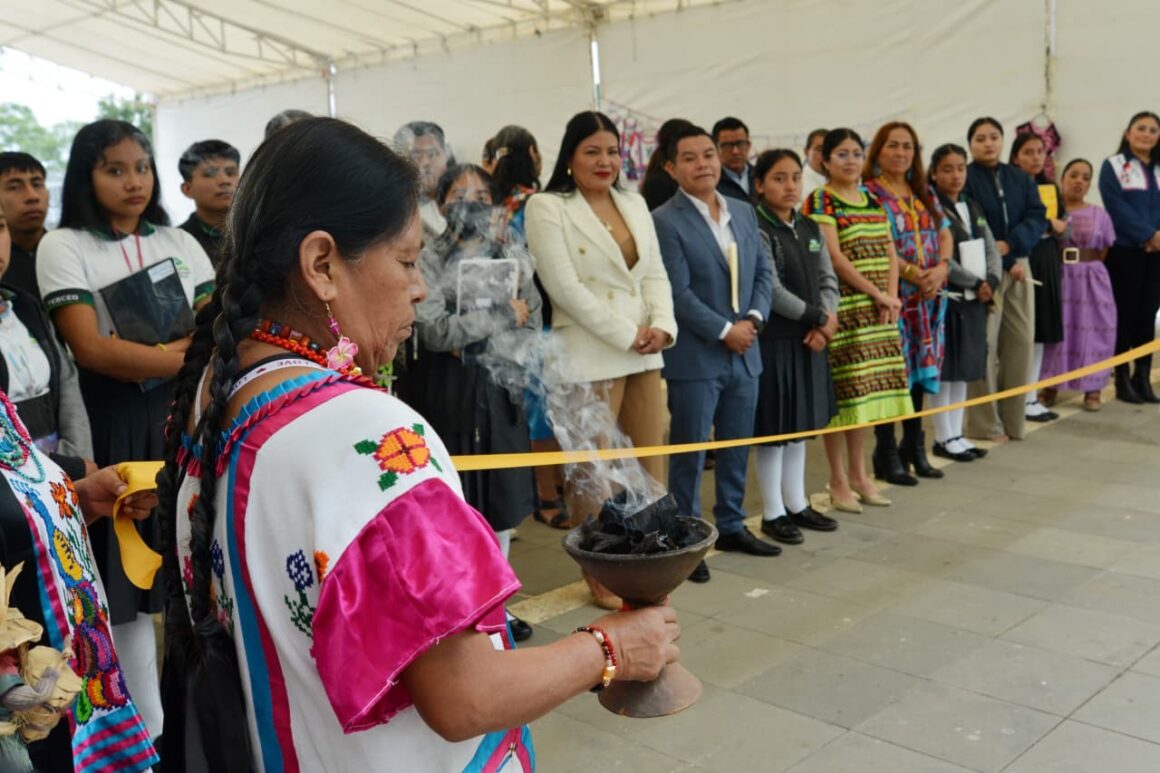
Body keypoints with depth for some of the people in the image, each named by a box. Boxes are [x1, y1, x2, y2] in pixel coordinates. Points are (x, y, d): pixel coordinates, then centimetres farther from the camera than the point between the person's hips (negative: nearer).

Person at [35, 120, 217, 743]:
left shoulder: (180, 242, 12)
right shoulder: (65, 246, -1)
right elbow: (91, 349, -12)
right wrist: (187, 357, -14)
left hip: (186, 415, 3)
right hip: (116, 425, -3)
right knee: (132, 577, 2)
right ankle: (149, 728, 14)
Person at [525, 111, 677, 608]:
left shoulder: (634, 204, 15)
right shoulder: (547, 208, -5)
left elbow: (655, 273, 14)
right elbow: (564, 287, -13)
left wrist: (662, 325, -6)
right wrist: (627, 335, -14)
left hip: (644, 353, 7)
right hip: (589, 356, -6)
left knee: (650, 464, 10)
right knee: (593, 469, 1)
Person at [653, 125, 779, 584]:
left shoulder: (743, 212, 11)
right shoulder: (665, 221, -11)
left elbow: (764, 271, 11)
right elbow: (677, 292, -17)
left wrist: (753, 319, -6)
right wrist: (725, 331, -16)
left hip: (745, 353, 7)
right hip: (695, 357, -6)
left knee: (737, 448, 15)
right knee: (689, 453, 2)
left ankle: (731, 526, 30)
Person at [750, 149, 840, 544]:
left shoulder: (811, 230, 12)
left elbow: (828, 280, 8)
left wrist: (824, 324, -9)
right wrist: (818, 317, -12)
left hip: (809, 338, 7)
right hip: (772, 340, -7)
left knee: (801, 423, 14)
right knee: (773, 426, 0)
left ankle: (797, 503, 25)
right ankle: (773, 512, 11)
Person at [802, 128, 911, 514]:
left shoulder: (873, 201, 16)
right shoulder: (819, 201, -5)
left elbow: (890, 254, 13)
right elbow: (834, 258, -14)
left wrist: (891, 297, -3)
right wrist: (877, 294, -14)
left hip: (877, 311, 7)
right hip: (841, 308, -6)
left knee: (866, 390, 9)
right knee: (842, 391, -4)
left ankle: (858, 473, 21)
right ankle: (838, 480, 7)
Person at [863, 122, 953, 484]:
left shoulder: (925, 193, 17)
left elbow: (945, 235, 12)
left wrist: (941, 268, -7)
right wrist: (913, 273, -18)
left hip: (929, 296, 7)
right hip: (892, 295, -6)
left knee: (920, 369, 10)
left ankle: (914, 447, 22)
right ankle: (886, 454, 6)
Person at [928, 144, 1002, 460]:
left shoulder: (972, 207, 14)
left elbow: (991, 249, 12)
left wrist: (991, 282, -6)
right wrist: (975, 282, -12)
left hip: (976, 299, 8)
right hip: (946, 299, -7)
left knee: (965, 369, 11)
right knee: (944, 370, -2)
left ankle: (956, 433, 20)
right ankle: (944, 438, 7)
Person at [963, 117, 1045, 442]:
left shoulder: (1020, 178, 14)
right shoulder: (964, 178, -4)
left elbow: (1038, 217, 4)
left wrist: (1010, 245, -15)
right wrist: (1004, 265, -12)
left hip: (1019, 266, 6)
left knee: (1021, 341, 4)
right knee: (984, 345, -7)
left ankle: (1013, 418, 13)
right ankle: (984, 424, 0)